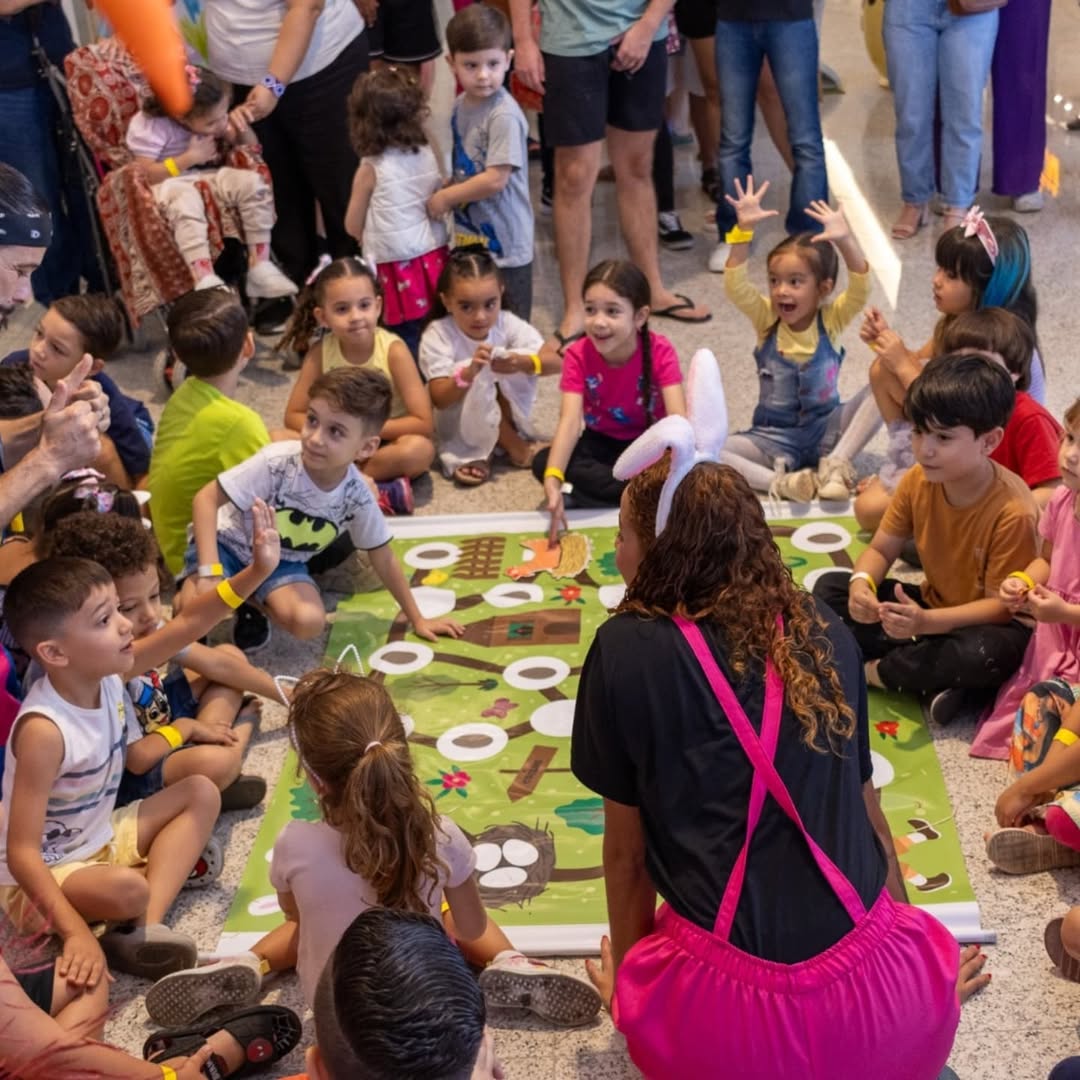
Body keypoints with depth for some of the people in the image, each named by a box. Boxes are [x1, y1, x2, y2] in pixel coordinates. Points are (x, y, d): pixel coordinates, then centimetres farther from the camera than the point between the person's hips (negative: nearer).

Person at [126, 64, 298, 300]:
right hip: (169, 183, -5)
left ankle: (259, 266, -19)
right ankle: (205, 280, -49)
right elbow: (145, 174, -19)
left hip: (209, 177, 5)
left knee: (252, 182, -20)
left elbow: (249, 147, 11)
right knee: (186, 202, -41)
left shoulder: (210, 118, 1)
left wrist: (242, 129, -14)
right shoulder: (149, 126, -15)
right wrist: (189, 159, -21)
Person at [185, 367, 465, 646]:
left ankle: (252, 605, 4)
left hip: (281, 562, 3)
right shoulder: (277, 463, -30)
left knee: (310, 623, -27)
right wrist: (210, 571, -35)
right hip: (230, 541, -3)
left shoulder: (357, 495, -18)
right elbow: (206, 498, -25)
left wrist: (417, 619, 3)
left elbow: (383, 559, -3)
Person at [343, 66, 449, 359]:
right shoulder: (427, 155, 0)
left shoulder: (371, 170, -12)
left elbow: (353, 226, -3)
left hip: (395, 268, -5)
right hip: (433, 257, 5)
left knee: (405, 339, 1)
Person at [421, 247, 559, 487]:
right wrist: (468, 373, -45)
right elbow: (439, 400, -26)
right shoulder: (437, 335, -21)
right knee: (480, 383, -34)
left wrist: (523, 363, -40)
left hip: (504, 414, 3)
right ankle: (515, 448, -14)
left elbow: (556, 362, -18)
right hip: (459, 426, -3)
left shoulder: (507, 324, -13)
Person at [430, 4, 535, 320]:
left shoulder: (504, 116, -19)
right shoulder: (461, 106, 5)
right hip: (469, 238, 8)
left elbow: (495, 180, -23)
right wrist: (447, 193, 0)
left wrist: (445, 198, -13)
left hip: (504, 245, -8)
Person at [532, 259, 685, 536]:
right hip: (603, 443, 2)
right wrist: (553, 480, -48)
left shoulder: (660, 352, -22)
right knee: (543, 463, -27)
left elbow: (678, 417, -33)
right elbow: (570, 421, -31)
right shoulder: (578, 356, -19)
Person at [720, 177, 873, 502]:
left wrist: (844, 241, -41)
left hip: (825, 430, 0)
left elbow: (860, 288, -25)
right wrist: (745, 230, -33)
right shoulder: (766, 318, -5)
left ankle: (835, 462, -21)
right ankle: (780, 482, -29)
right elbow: (735, 286, -22)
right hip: (773, 437, 0)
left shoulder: (831, 319, -7)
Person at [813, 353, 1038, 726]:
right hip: (932, 606, 7)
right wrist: (861, 584, -26)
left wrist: (927, 622, -39)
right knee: (829, 589, -7)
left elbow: (1002, 605, -26)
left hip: (985, 623, -6)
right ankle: (939, 682, -20)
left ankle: (874, 670, -13)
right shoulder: (918, 481, -11)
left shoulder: (1012, 511, -29)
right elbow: (880, 550, -3)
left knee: (985, 655, -41)